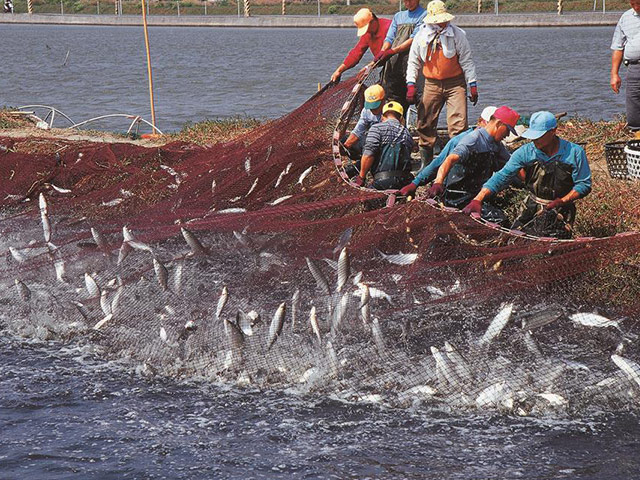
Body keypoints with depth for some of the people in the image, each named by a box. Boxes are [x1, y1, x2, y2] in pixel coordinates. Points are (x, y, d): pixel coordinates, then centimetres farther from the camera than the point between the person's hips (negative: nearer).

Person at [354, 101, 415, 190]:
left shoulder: (377, 128, 2)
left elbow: (368, 155, -9)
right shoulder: (407, 134, 20)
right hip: (405, 182, 5)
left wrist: (361, 177, 1)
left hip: (383, 181, -5)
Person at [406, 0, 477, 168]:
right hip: (432, 84, 2)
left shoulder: (457, 34, -6)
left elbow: (466, 61, -1)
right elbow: (413, 62, 10)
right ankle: (425, 159, 21)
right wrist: (411, 85, 2)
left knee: (458, 122, -13)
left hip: (455, 83, -2)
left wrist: (473, 85, -3)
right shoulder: (421, 36, 0)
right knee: (425, 123, 5)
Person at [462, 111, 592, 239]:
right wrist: (477, 200, -19)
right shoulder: (525, 152, -3)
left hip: (561, 210, -3)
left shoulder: (575, 153, -9)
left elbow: (584, 185, -5)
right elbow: (502, 177, -8)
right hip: (532, 208, 3)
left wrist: (562, 201, -19)